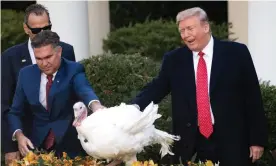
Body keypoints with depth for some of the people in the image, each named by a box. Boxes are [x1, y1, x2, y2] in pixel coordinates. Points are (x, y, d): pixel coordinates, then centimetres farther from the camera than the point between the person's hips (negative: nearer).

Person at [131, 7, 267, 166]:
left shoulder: (236, 53, -2)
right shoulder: (173, 59, 6)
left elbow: (253, 96, -1)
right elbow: (155, 89, 2)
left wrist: (257, 139, -4)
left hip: (231, 142, -2)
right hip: (191, 144, 2)